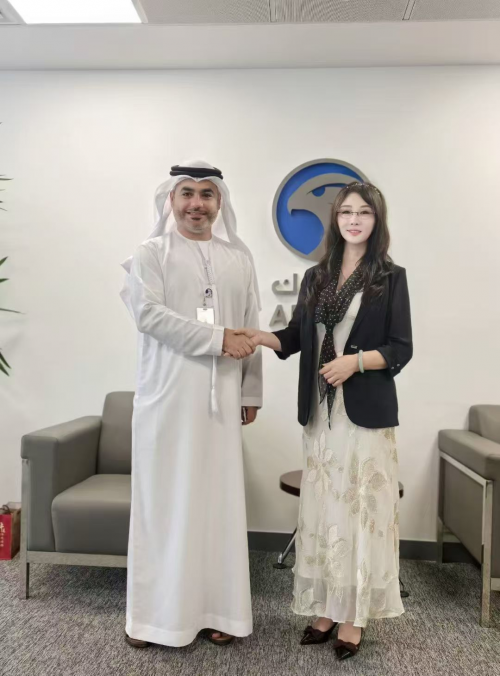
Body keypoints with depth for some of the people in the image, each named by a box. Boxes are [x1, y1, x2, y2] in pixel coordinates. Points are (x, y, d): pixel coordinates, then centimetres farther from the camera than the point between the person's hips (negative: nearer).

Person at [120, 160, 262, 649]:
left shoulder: (239, 258, 12)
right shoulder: (150, 253, 1)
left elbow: (250, 331, 11)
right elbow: (149, 314, -14)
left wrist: (251, 391, 9)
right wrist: (217, 338, -17)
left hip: (219, 398, 3)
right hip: (167, 395, -3)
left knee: (217, 500, 8)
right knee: (163, 501, 4)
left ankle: (213, 607, 23)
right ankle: (153, 612, 19)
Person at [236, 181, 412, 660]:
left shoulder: (391, 277, 0)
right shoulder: (316, 277, 12)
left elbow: (401, 349, -4)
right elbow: (297, 337, 9)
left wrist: (355, 361, -18)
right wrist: (264, 337, -9)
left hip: (367, 412, -4)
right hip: (321, 412, 4)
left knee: (361, 509, 2)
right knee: (322, 509, 9)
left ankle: (354, 616, 17)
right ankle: (326, 608, 23)